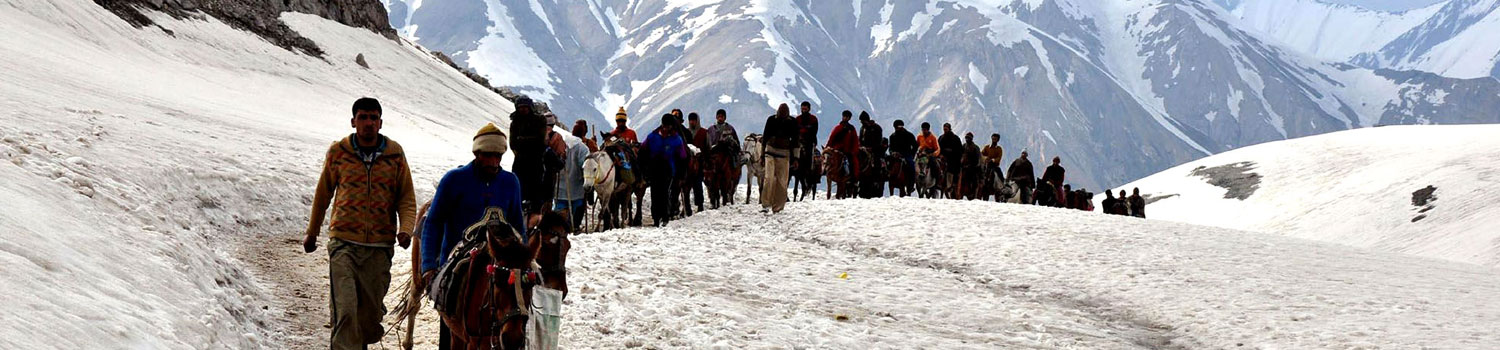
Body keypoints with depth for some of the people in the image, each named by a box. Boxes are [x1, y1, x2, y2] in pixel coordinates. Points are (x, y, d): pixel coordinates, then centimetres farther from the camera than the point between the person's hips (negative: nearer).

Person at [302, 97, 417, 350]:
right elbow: (323, 194, 16)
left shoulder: (395, 154, 5)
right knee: (345, 311, -14)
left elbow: (406, 198, 8)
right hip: (344, 243, -2)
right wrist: (312, 233, 23)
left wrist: (406, 228, -11)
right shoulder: (338, 152, 4)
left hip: (380, 246, 2)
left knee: (371, 313, 8)